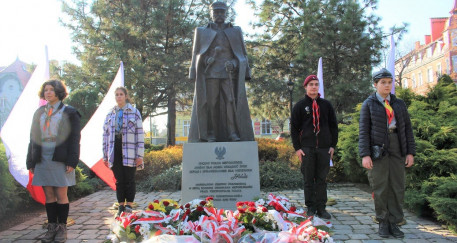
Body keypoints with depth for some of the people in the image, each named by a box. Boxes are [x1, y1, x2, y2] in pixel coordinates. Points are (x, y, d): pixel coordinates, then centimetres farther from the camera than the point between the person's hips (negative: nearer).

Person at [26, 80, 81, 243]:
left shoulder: (69, 113, 2)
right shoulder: (39, 113, 15)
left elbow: (74, 138, -3)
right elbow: (33, 138, 15)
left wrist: (72, 161, -12)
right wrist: (31, 162, 8)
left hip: (60, 160, -4)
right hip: (42, 161, 4)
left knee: (61, 195, 0)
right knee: (49, 196, 7)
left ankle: (62, 228, 10)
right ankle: (51, 227, 16)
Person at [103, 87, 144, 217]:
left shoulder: (134, 112, 2)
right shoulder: (110, 114, 14)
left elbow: (140, 134, -2)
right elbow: (105, 135, 15)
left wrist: (139, 155, -8)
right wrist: (105, 155, 10)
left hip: (129, 152, -3)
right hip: (115, 151, 3)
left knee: (129, 180, 2)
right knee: (119, 180, 8)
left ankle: (129, 206, 12)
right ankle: (121, 207, 17)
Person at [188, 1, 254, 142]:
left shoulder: (236, 31, 17)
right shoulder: (202, 32, 16)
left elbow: (242, 54, 13)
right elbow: (196, 55, 12)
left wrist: (233, 64, -6)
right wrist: (195, 76, -1)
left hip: (230, 73, 0)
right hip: (210, 73, 0)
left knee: (232, 102, -10)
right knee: (210, 103, -7)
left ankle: (233, 134, -9)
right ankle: (211, 135, -4)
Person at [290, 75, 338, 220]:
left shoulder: (326, 105, 12)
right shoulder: (300, 106, 6)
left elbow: (333, 126, 15)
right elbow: (294, 128, 4)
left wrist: (333, 145, 6)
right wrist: (297, 148, -4)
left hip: (324, 148, 2)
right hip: (307, 148, -2)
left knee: (322, 179, 5)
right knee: (309, 179, 2)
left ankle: (321, 208, 13)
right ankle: (311, 208, 11)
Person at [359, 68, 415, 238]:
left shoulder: (399, 104, 12)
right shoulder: (368, 104, 2)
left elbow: (407, 128, 11)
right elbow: (363, 131, -4)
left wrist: (410, 152, 3)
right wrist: (365, 155, -13)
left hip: (397, 148, 3)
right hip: (377, 149, -3)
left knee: (397, 186, 3)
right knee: (380, 187, 0)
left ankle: (394, 223, 13)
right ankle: (383, 223, 13)